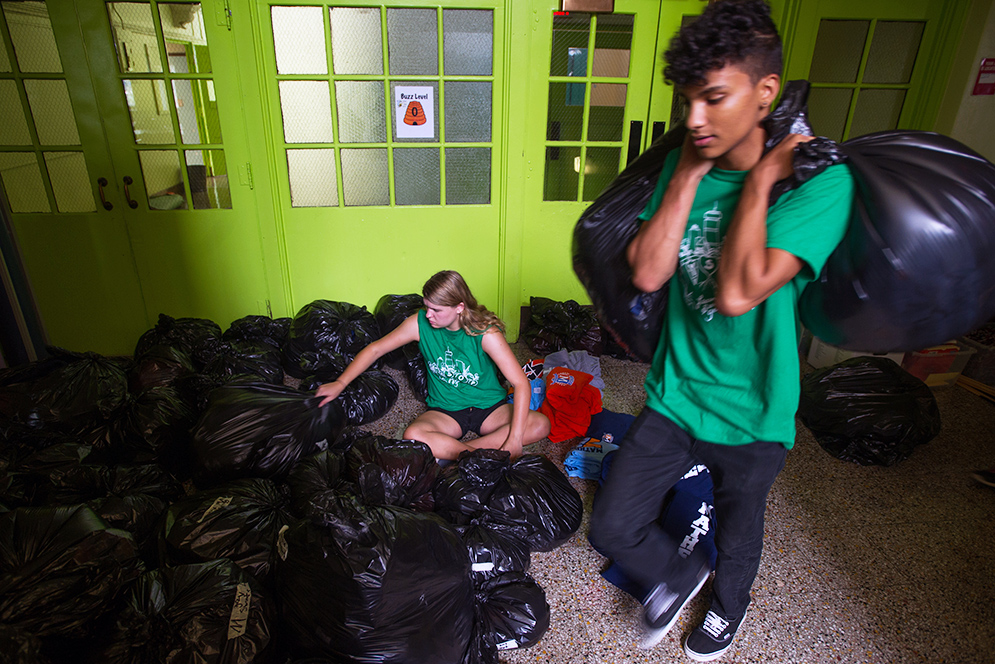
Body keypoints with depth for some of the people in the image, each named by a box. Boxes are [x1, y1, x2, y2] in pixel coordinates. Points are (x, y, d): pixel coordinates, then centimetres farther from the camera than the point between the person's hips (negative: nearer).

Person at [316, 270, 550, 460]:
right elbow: (376, 349, 1)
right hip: (445, 410, 1)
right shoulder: (420, 323, -11)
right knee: (413, 435, -32)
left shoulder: (485, 332, -20)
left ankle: (450, 450, -27)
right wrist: (340, 383, -7)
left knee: (540, 424, -27)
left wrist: (514, 439, -33)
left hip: (489, 408, 0)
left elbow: (522, 384, -25)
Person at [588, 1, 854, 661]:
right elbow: (647, 273, -16)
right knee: (613, 528, 6)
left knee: (737, 532, 24)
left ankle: (729, 604, 59)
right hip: (673, 396, 3)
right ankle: (679, 572, 41)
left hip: (750, 415, -3)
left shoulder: (819, 181, -19)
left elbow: (737, 293, -33)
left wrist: (760, 179, -23)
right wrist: (689, 170, -16)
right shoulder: (683, 166, -3)